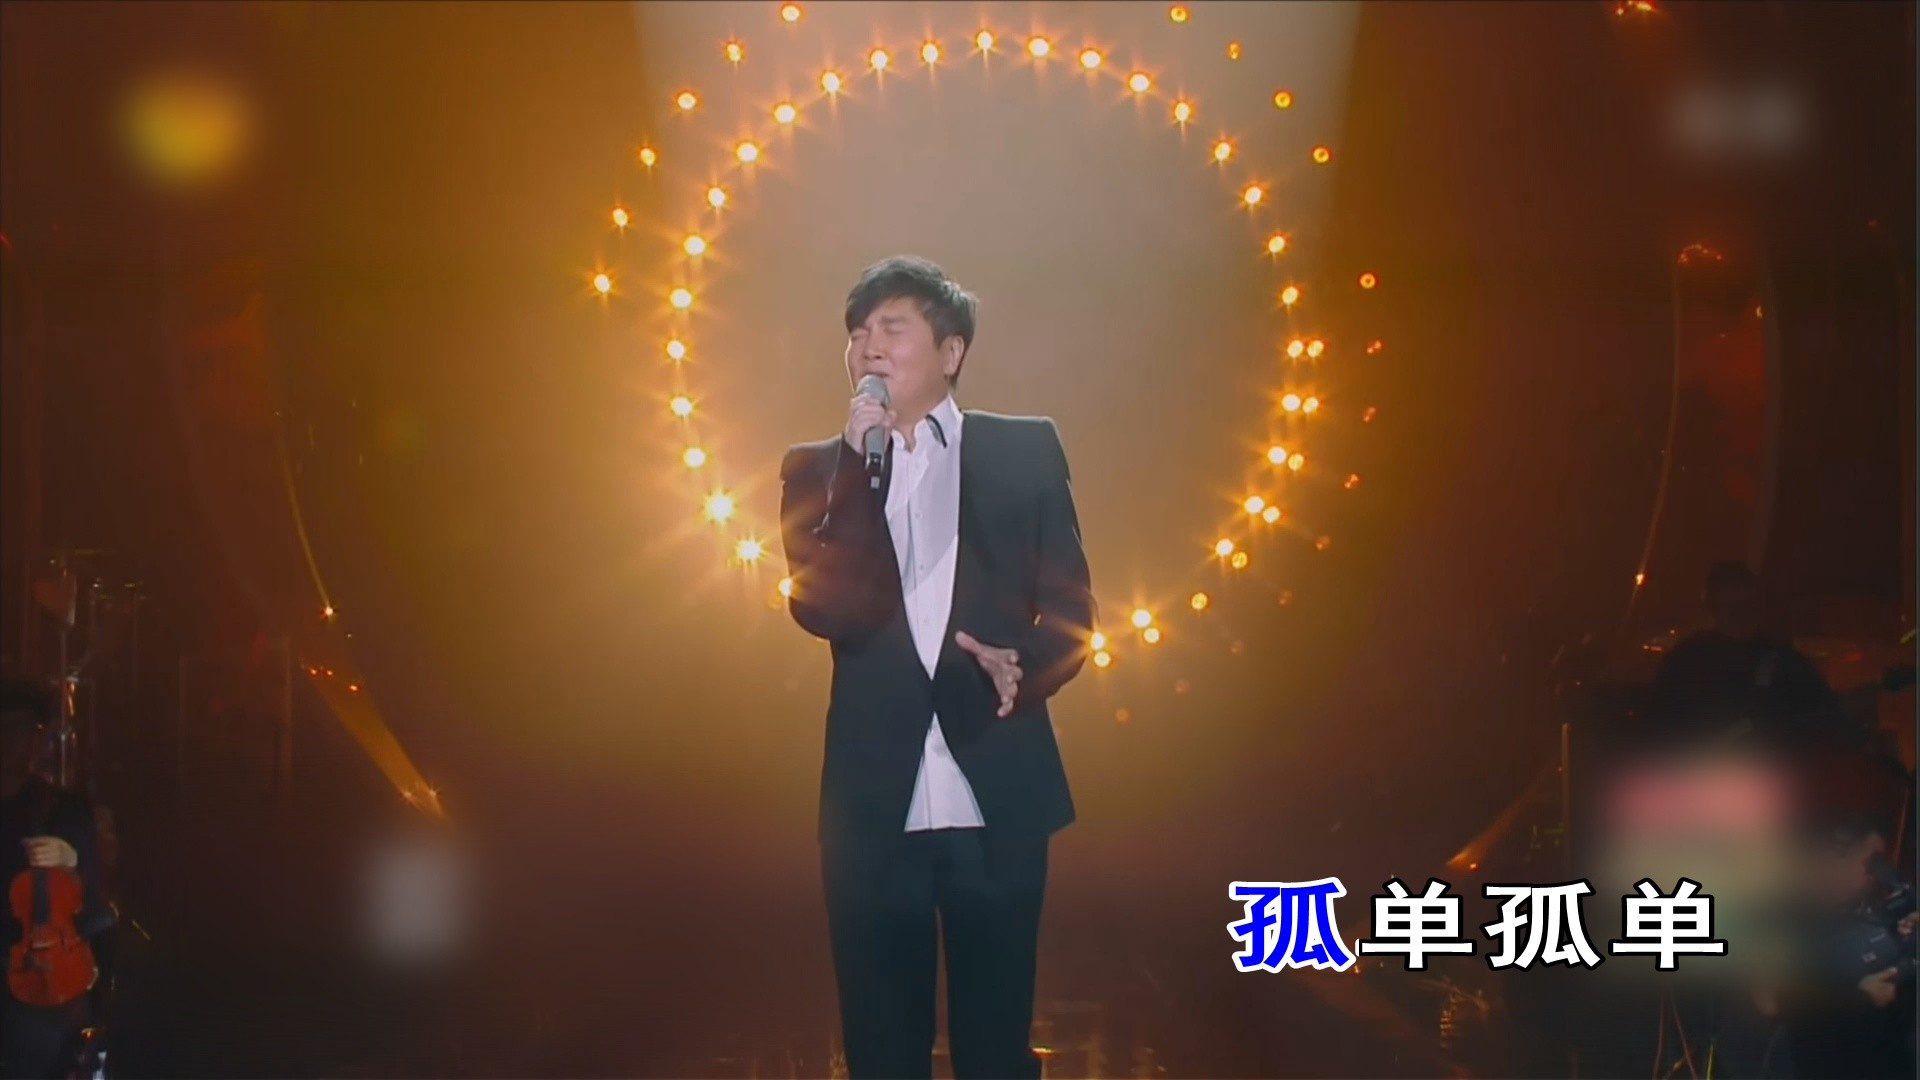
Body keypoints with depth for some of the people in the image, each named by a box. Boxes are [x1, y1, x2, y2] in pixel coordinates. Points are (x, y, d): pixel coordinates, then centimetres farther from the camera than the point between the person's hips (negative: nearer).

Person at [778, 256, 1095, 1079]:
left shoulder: (1025, 451, 6)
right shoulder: (819, 468, 8)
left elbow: (1070, 609, 5)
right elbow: (824, 609, -7)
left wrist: (1022, 668, -16)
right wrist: (858, 463, -13)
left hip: (997, 800, -1)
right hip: (874, 804, 1)